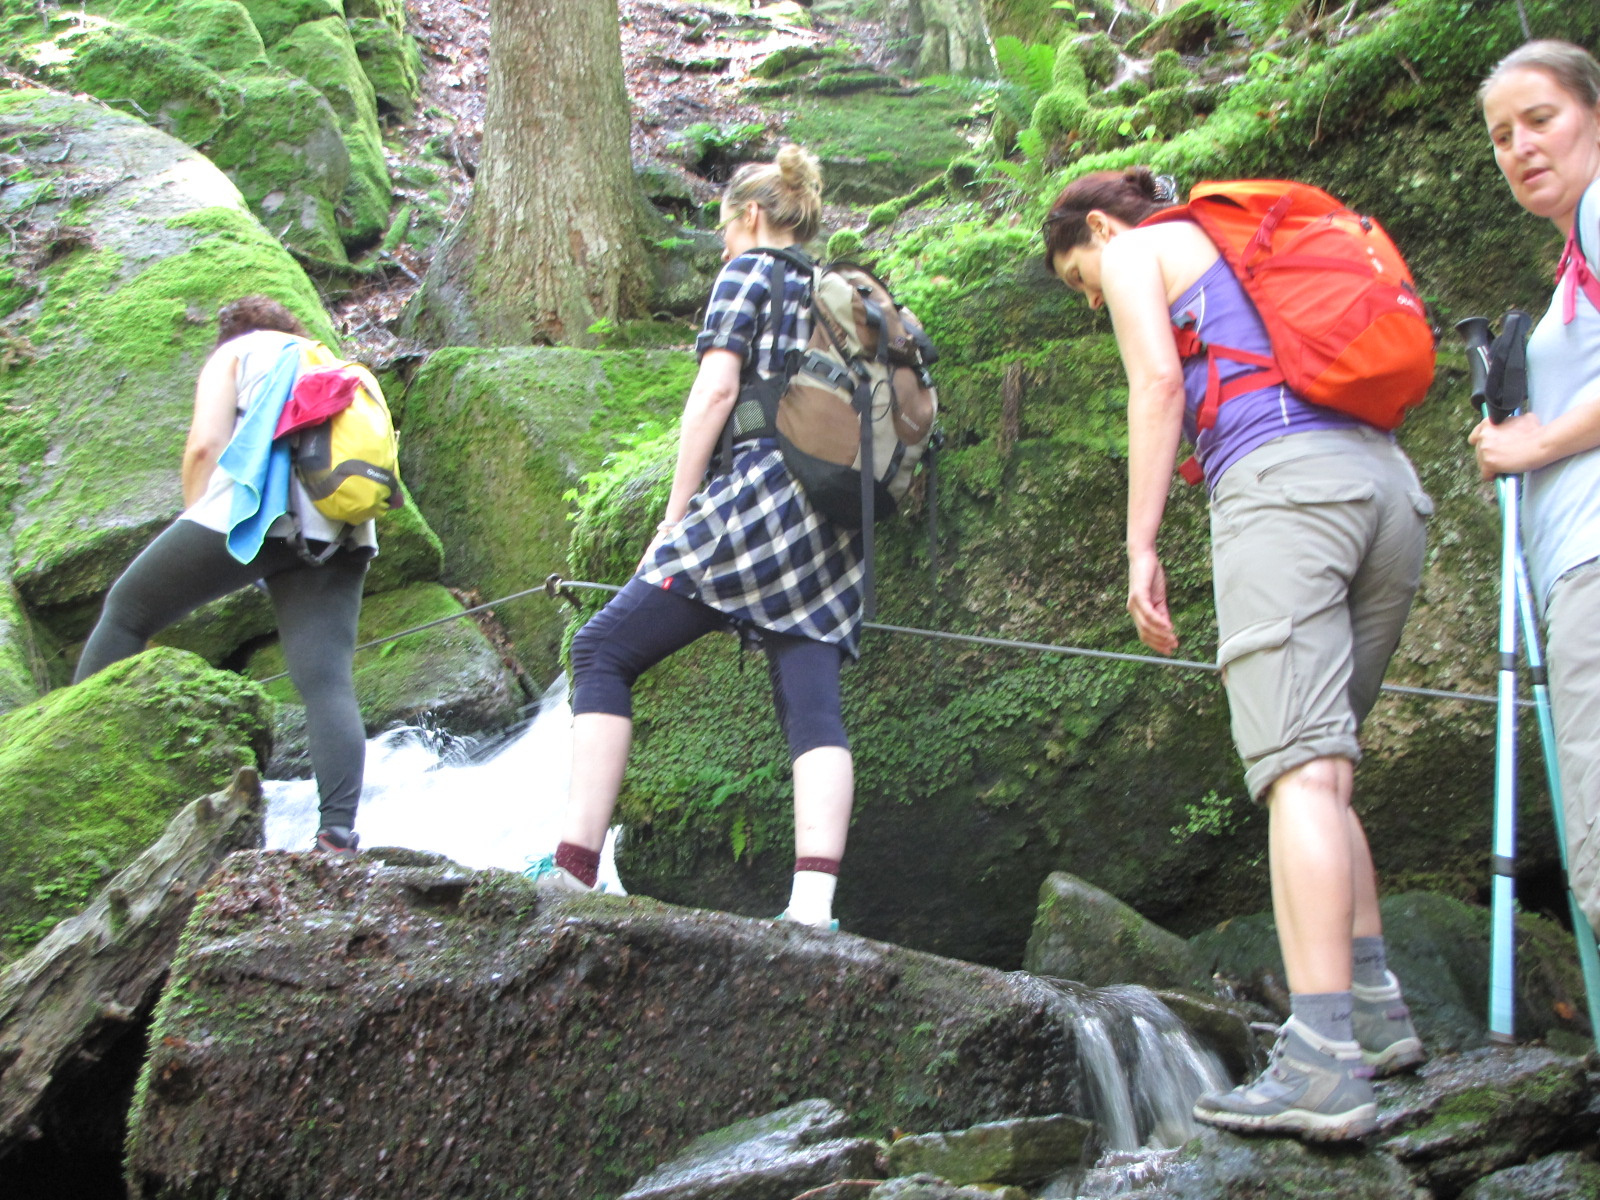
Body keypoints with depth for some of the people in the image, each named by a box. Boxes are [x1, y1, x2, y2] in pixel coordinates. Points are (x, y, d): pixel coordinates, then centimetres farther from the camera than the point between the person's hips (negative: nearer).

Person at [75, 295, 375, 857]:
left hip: (251, 513, -4)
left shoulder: (237, 352, 17)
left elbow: (204, 444, 1)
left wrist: (193, 524, 13)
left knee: (127, 612, 13)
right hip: (338, 534, 4)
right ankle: (339, 831, -20)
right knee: (327, 681, -5)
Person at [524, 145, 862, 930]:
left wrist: (673, 517, -5)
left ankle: (575, 866, -10)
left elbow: (716, 391, -6)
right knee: (813, 710, -3)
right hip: (831, 532, 7)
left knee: (603, 652, -1)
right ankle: (814, 905, -19)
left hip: (756, 498, -7)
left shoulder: (749, 271, 6)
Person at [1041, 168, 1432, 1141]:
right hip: (1391, 483, 8)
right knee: (1325, 763, 15)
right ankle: (1375, 1006, 13)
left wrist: (1141, 549, -6)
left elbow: (1159, 379, -3)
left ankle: (1324, 1061, -25)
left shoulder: (1139, 247, 14)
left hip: (1284, 479, -8)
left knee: (1302, 768, -17)